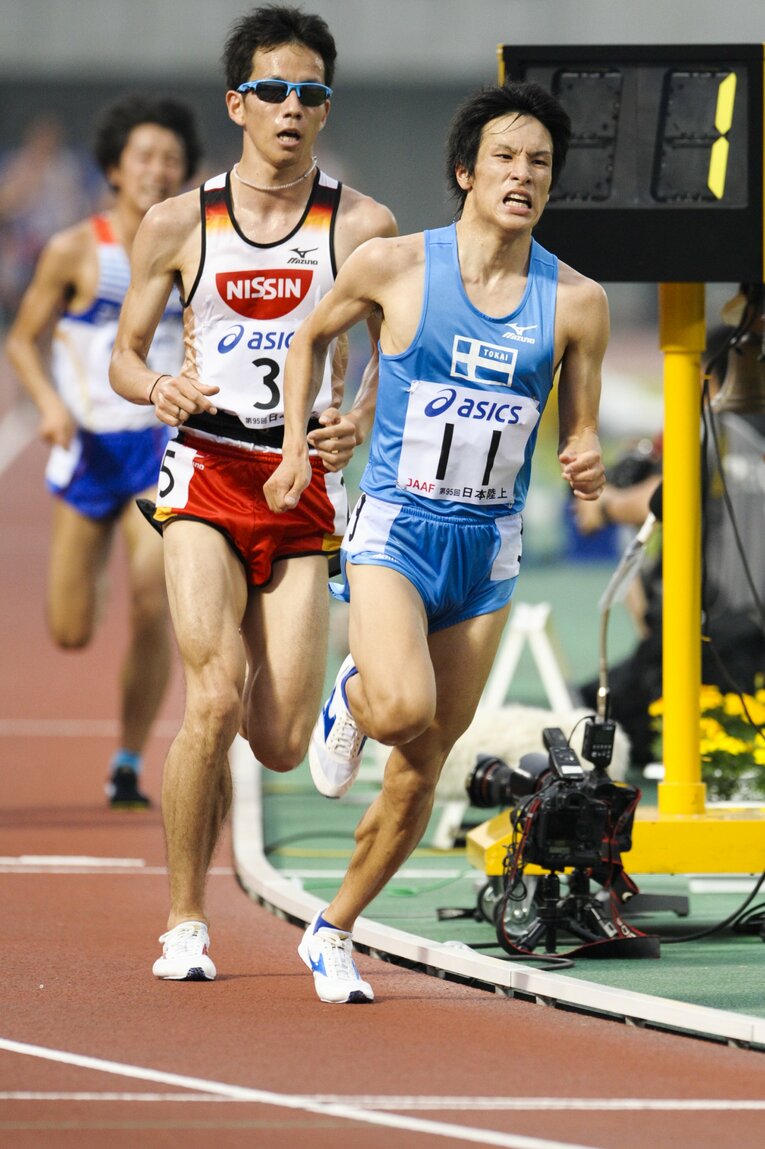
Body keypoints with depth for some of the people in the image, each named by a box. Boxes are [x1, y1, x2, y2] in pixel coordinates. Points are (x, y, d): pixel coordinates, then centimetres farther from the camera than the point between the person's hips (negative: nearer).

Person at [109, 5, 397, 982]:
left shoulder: (363, 228, 1)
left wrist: (360, 421, -12)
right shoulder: (178, 224, 2)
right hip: (207, 472, -1)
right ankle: (183, 923, -6)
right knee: (215, 694, -20)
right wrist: (157, 389, -12)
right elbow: (124, 355, 11)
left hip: (307, 483, 1)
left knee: (279, 746, -5)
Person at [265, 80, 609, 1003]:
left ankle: (333, 932, 26)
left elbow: (579, 435, 8)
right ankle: (353, 697, 10)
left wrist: (585, 468, -15)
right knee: (405, 710, -28)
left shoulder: (576, 303, -2)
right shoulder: (393, 267, -7)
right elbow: (310, 338, 12)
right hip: (395, 526, -3)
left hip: (489, 545, 3)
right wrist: (296, 451, 4)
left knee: (423, 764, 7)